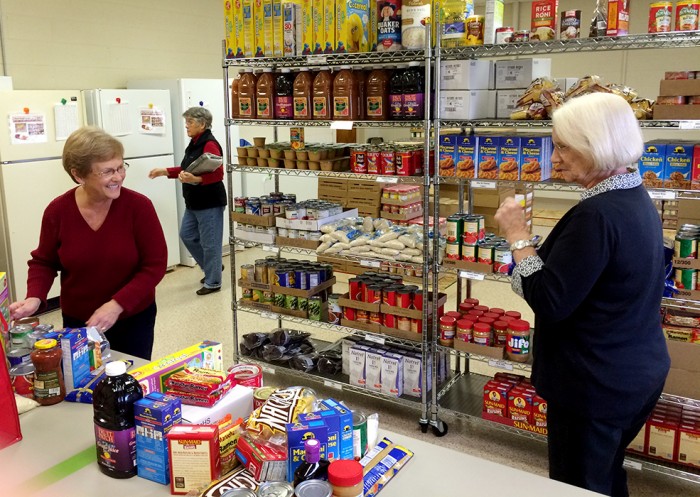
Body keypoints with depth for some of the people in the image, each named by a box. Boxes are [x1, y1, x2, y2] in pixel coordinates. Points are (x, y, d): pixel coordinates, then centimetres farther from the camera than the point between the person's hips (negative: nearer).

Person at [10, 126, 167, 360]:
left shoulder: (138, 206, -16)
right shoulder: (57, 211, -10)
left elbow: (155, 264, -14)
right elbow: (44, 262, 5)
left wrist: (117, 305, -23)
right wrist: (35, 298, -15)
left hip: (133, 319, -1)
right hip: (77, 322, 2)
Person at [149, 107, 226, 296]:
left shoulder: (209, 144, -18)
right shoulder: (195, 143, 12)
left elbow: (218, 174, -27)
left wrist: (196, 180, -40)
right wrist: (165, 171, 17)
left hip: (210, 202, -10)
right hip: (194, 202, 10)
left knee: (209, 242, -1)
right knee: (187, 235, 17)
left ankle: (212, 282, 12)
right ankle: (212, 267, 32)